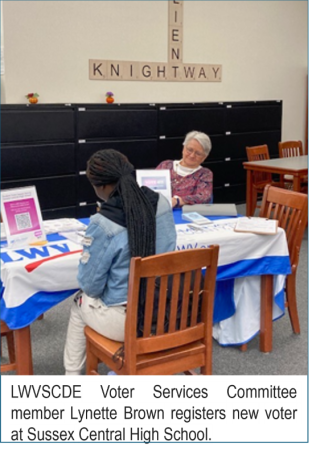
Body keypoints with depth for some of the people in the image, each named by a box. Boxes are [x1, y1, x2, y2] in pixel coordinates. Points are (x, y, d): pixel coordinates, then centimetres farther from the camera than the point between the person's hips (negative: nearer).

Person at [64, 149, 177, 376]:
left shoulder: (103, 224, -24)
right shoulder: (162, 204, -7)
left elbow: (91, 285, -13)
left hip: (126, 321, -5)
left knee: (81, 302, 27)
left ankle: (72, 374, 40)